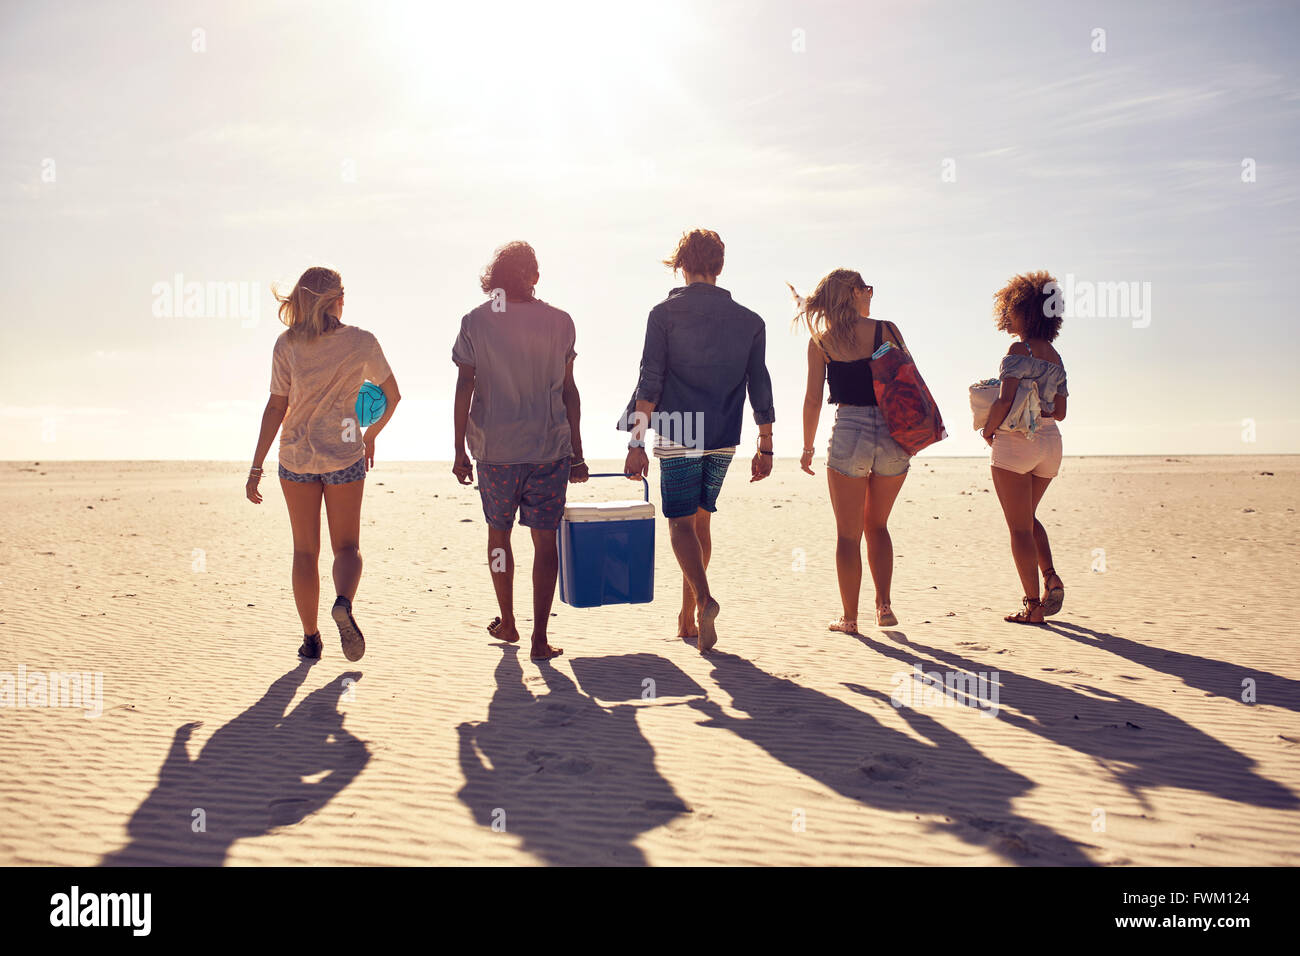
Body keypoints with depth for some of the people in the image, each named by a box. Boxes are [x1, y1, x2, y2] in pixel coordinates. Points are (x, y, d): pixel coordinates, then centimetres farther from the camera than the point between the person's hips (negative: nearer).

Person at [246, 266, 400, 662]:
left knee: (305, 551, 12)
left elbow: (276, 408, -8)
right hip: (344, 454, -1)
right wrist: (371, 435, 23)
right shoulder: (361, 342, -4)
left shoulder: (287, 344, -5)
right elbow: (393, 396, 5)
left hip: (296, 456, 1)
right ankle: (344, 603, -21)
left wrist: (256, 468, -3)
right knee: (347, 546, 9)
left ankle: (310, 638, 14)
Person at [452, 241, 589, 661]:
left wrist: (460, 451, 2)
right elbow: (568, 391, 4)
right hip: (550, 449, 0)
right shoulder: (559, 322, 0)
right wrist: (576, 453, 10)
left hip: (494, 449, 0)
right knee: (545, 540, 4)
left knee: (498, 534, 17)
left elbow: (464, 389, -4)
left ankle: (507, 623, 29)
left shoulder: (475, 321, -2)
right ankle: (540, 638, 2)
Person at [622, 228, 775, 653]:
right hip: (724, 439, 4)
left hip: (678, 437, -4)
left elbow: (650, 383, -9)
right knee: (701, 521, 15)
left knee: (681, 522, 4)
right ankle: (687, 617, 21)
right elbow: (760, 388, 7)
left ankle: (704, 599, -19)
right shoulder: (749, 321, 7)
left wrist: (636, 443, -8)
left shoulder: (665, 313, -4)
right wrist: (765, 448, 13)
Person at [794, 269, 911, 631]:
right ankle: (884, 605, 14)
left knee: (848, 533, 9)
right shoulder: (887, 330, 2)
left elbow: (813, 399, 2)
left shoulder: (821, 341, 3)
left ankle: (849, 617, 12)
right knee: (877, 526, 20)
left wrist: (808, 447, 11)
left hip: (848, 433, -1)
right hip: (894, 435, 1)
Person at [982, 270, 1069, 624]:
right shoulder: (1055, 357, 11)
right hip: (1050, 440, 8)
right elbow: (1060, 412, 13)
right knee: (1028, 517, 24)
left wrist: (989, 429, -6)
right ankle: (1051, 578, 7)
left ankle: (1033, 606, 1)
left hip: (1015, 440, -7)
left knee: (1019, 526, 0)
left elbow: (1005, 399, -21)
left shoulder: (1020, 350, -11)